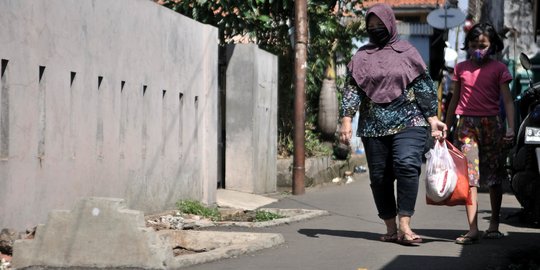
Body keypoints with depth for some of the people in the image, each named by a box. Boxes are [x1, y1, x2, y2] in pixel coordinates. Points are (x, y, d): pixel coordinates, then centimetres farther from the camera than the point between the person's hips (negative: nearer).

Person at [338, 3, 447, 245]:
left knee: (407, 166, -21)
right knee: (379, 176, 4)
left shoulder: (407, 52, 7)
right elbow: (351, 88, 6)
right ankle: (391, 228, 13)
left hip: (408, 123, -3)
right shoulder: (362, 56, 11)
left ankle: (404, 225, -21)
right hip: (373, 127, 3)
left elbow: (424, 87, 5)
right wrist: (346, 120, -6)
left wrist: (433, 119, -1)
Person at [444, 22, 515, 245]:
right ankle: (473, 229, -12)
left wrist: (510, 128, -17)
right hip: (465, 124, 1)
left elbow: (507, 100, -4)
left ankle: (494, 224, 20)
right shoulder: (461, 68, 10)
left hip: (491, 124, -1)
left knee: (494, 176, 6)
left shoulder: (498, 69, 2)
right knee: (469, 176, -8)